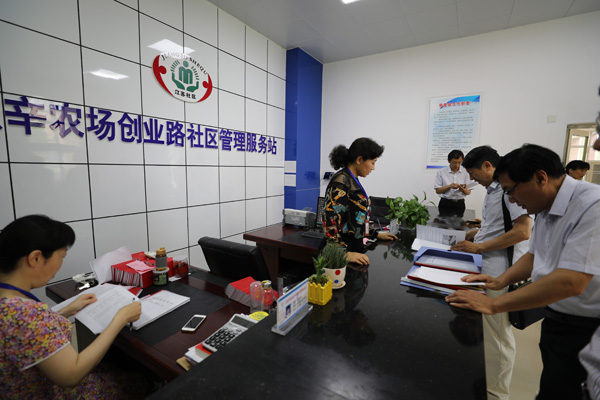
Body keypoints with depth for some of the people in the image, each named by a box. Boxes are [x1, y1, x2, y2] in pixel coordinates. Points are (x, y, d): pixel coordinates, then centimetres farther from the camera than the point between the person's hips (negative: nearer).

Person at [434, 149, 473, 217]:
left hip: (460, 204, 2)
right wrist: (449, 186, -18)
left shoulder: (465, 172, 3)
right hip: (445, 204, -2)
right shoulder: (441, 172, -2)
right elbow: (437, 190, -2)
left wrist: (464, 190, -19)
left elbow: (468, 192, 4)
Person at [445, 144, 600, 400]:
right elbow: (535, 255, 12)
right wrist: (501, 281, -5)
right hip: (556, 318, 7)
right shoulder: (546, 208, 0)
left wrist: (493, 305, -30)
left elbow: (571, 282, -32)